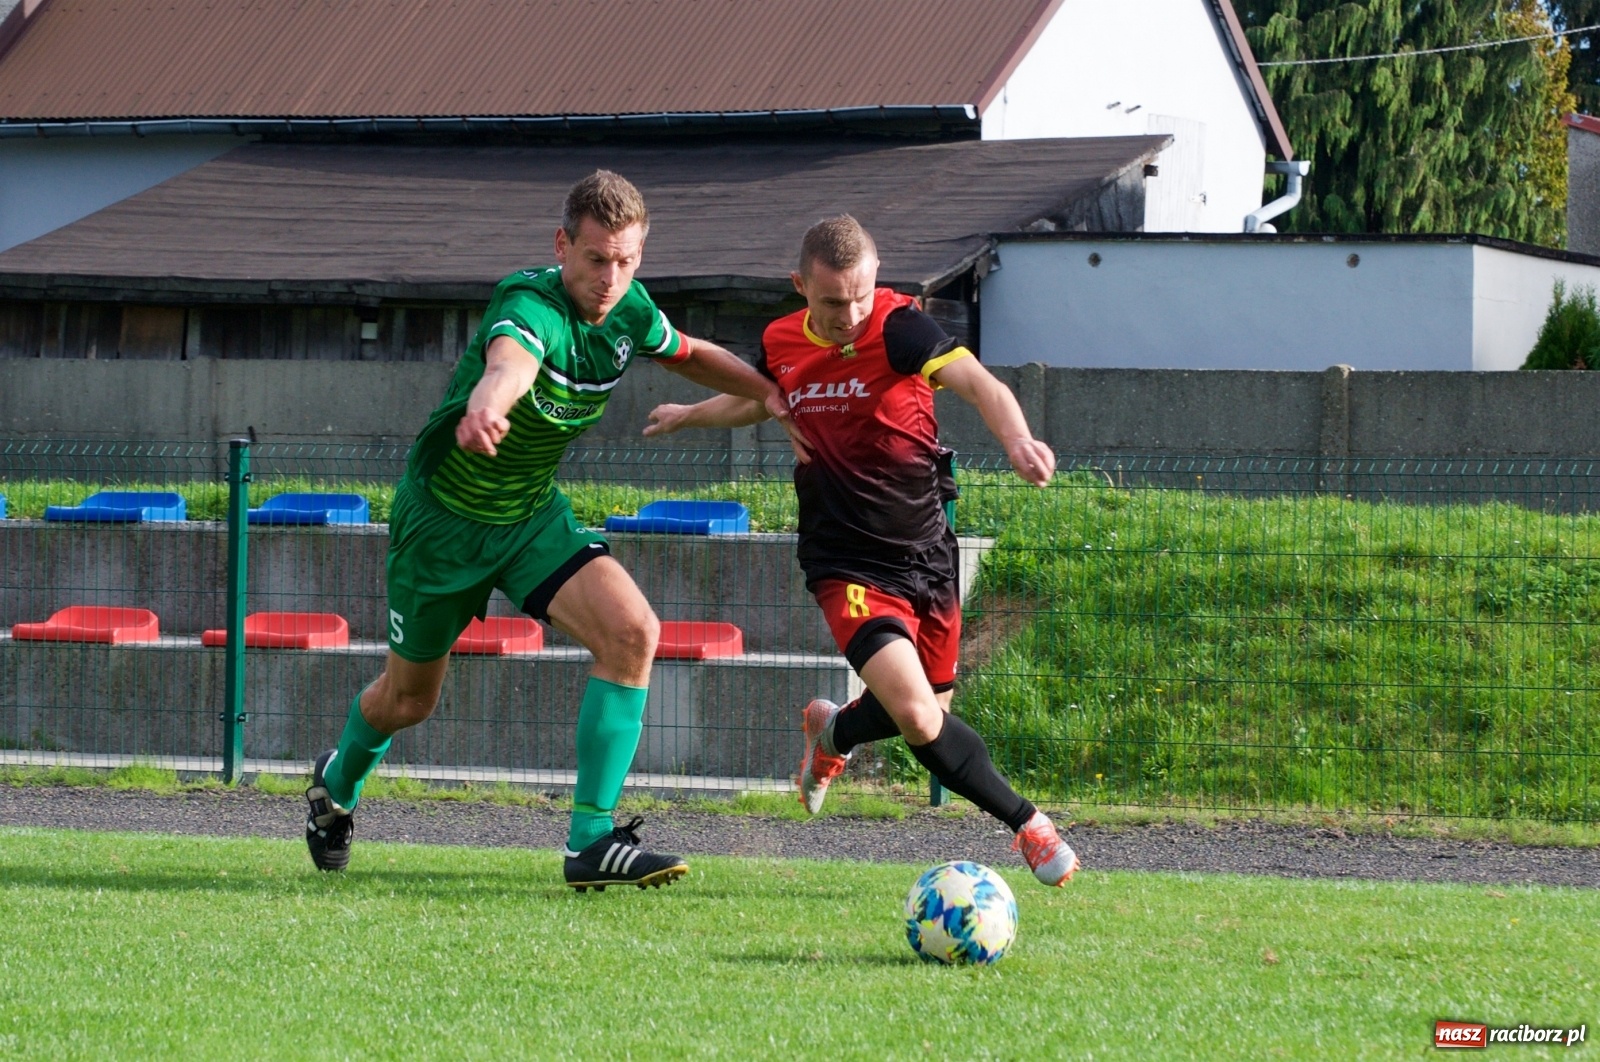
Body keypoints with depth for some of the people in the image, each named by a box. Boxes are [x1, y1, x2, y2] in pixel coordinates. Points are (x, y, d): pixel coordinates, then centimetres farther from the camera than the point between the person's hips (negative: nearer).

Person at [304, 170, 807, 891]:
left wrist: (770, 393, -2)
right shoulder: (531, 307, -33)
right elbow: (510, 358, -59)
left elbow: (690, 355, 15)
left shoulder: (628, 311, -10)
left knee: (632, 633, -20)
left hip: (533, 516, 5)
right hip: (444, 514, -5)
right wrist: (487, 404, -83)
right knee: (409, 698, 13)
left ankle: (591, 842, -16)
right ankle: (337, 784, 49)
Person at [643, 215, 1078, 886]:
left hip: (926, 554, 0)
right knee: (918, 720, -18)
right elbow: (757, 400, 25)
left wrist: (1015, 437, -55)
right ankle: (1027, 824, 1)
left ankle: (833, 732, 49)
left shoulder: (898, 328, -15)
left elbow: (978, 383, -33)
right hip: (849, 566, 0)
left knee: (927, 711, 15)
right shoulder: (782, 344, -2)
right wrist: (688, 416, 43)